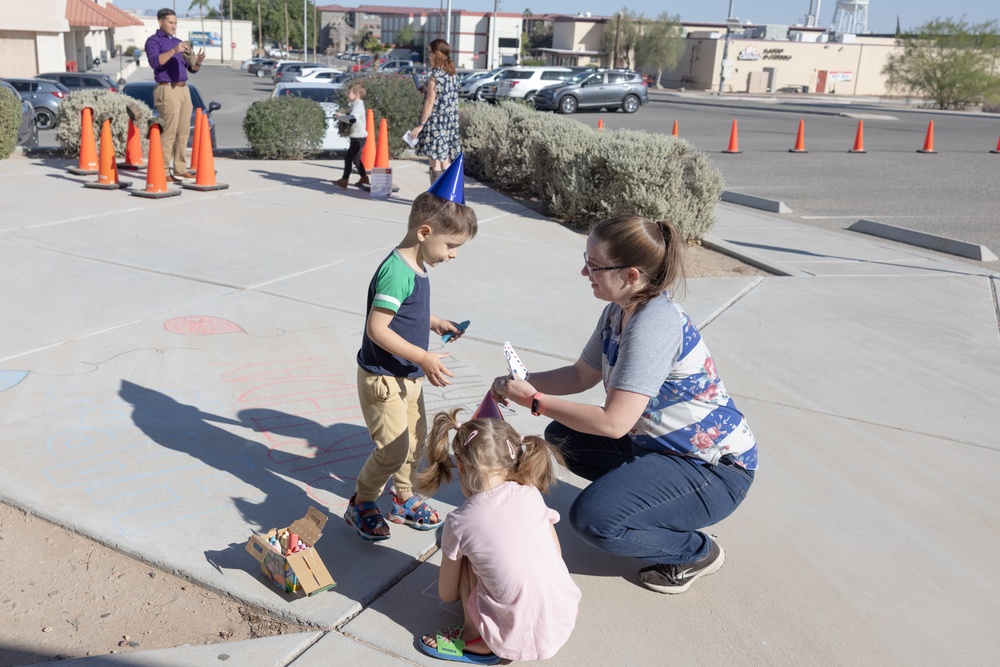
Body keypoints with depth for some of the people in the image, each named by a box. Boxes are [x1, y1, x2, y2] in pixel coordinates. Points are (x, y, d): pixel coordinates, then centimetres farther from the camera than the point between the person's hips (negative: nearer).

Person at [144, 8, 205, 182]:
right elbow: (154, 61, -19)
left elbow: (192, 68, 16)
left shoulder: (178, 42, 21)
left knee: (183, 131, 5)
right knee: (169, 132, -11)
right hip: (167, 90, -7)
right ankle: (162, 171, -8)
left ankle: (180, 169, 10)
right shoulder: (153, 41, 0)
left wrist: (197, 61, -6)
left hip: (183, 89, 7)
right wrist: (173, 51, -30)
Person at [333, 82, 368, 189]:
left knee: (348, 158, -8)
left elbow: (352, 118, -35)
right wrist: (342, 117, -1)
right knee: (355, 158, 19)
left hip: (358, 138, -10)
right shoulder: (354, 105, 13)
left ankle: (344, 180, -4)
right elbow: (350, 117, 19)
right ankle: (364, 178, 29)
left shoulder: (358, 106, -18)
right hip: (357, 137, 10)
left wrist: (340, 116, -22)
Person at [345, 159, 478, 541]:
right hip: (382, 378, -10)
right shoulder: (397, 272, -26)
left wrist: (434, 323, 8)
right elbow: (376, 328, -29)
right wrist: (423, 358, -29)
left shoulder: (416, 268, 5)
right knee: (394, 447, -5)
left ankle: (404, 498, 38)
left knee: (416, 438, 19)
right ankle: (361, 505, 17)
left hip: (407, 376, 10)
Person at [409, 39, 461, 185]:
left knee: (435, 161, -4)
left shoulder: (435, 75, -13)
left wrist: (421, 124, -13)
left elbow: (430, 102, -16)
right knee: (446, 161, 12)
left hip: (436, 123, -8)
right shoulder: (452, 74, 10)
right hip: (450, 123, 8)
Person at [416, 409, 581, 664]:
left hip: (518, 641, -3)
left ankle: (475, 639, 9)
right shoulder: (531, 493, -2)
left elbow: (447, 594, 5)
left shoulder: (459, 522, -10)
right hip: (565, 622, 3)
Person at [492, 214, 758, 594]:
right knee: (562, 438, 9)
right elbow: (582, 376, 10)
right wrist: (521, 383, -5)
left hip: (715, 469, -9)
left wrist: (534, 401, -23)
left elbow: (613, 423, -32)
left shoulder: (654, 324, -30)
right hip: (661, 444, 10)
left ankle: (696, 552, 2)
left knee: (592, 518, -23)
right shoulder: (619, 312, -1)